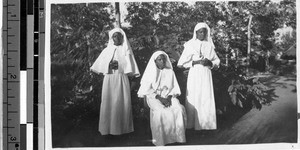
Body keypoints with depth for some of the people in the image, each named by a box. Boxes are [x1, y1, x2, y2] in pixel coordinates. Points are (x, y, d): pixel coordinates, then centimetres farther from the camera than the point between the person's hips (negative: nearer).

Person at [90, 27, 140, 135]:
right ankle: (108, 127, 0)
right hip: (109, 79, 1)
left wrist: (119, 65, -14)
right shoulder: (107, 50, 12)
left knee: (122, 102, -5)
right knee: (109, 102, -5)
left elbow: (130, 66, 1)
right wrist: (109, 65, -11)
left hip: (122, 78, -1)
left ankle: (122, 127, 2)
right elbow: (100, 65, 7)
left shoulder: (126, 51, 9)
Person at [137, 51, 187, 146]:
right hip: (154, 97, -3)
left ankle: (177, 137, -21)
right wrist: (159, 98, -14)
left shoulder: (170, 72, 14)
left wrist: (169, 97, -9)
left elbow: (175, 88, 11)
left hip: (168, 96, 3)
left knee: (179, 109, -27)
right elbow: (147, 90, -2)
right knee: (161, 111, -34)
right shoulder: (150, 72, 5)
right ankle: (161, 140, -27)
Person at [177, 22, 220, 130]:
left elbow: (217, 62, 15)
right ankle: (192, 124, -2)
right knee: (194, 99, -6)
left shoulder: (209, 45, 11)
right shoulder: (190, 45, 2)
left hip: (206, 75, 3)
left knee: (206, 99, -2)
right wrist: (196, 62, -11)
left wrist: (209, 62, -5)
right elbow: (182, 63, -2)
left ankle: (206, 124, 3)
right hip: (194, 74, -3)